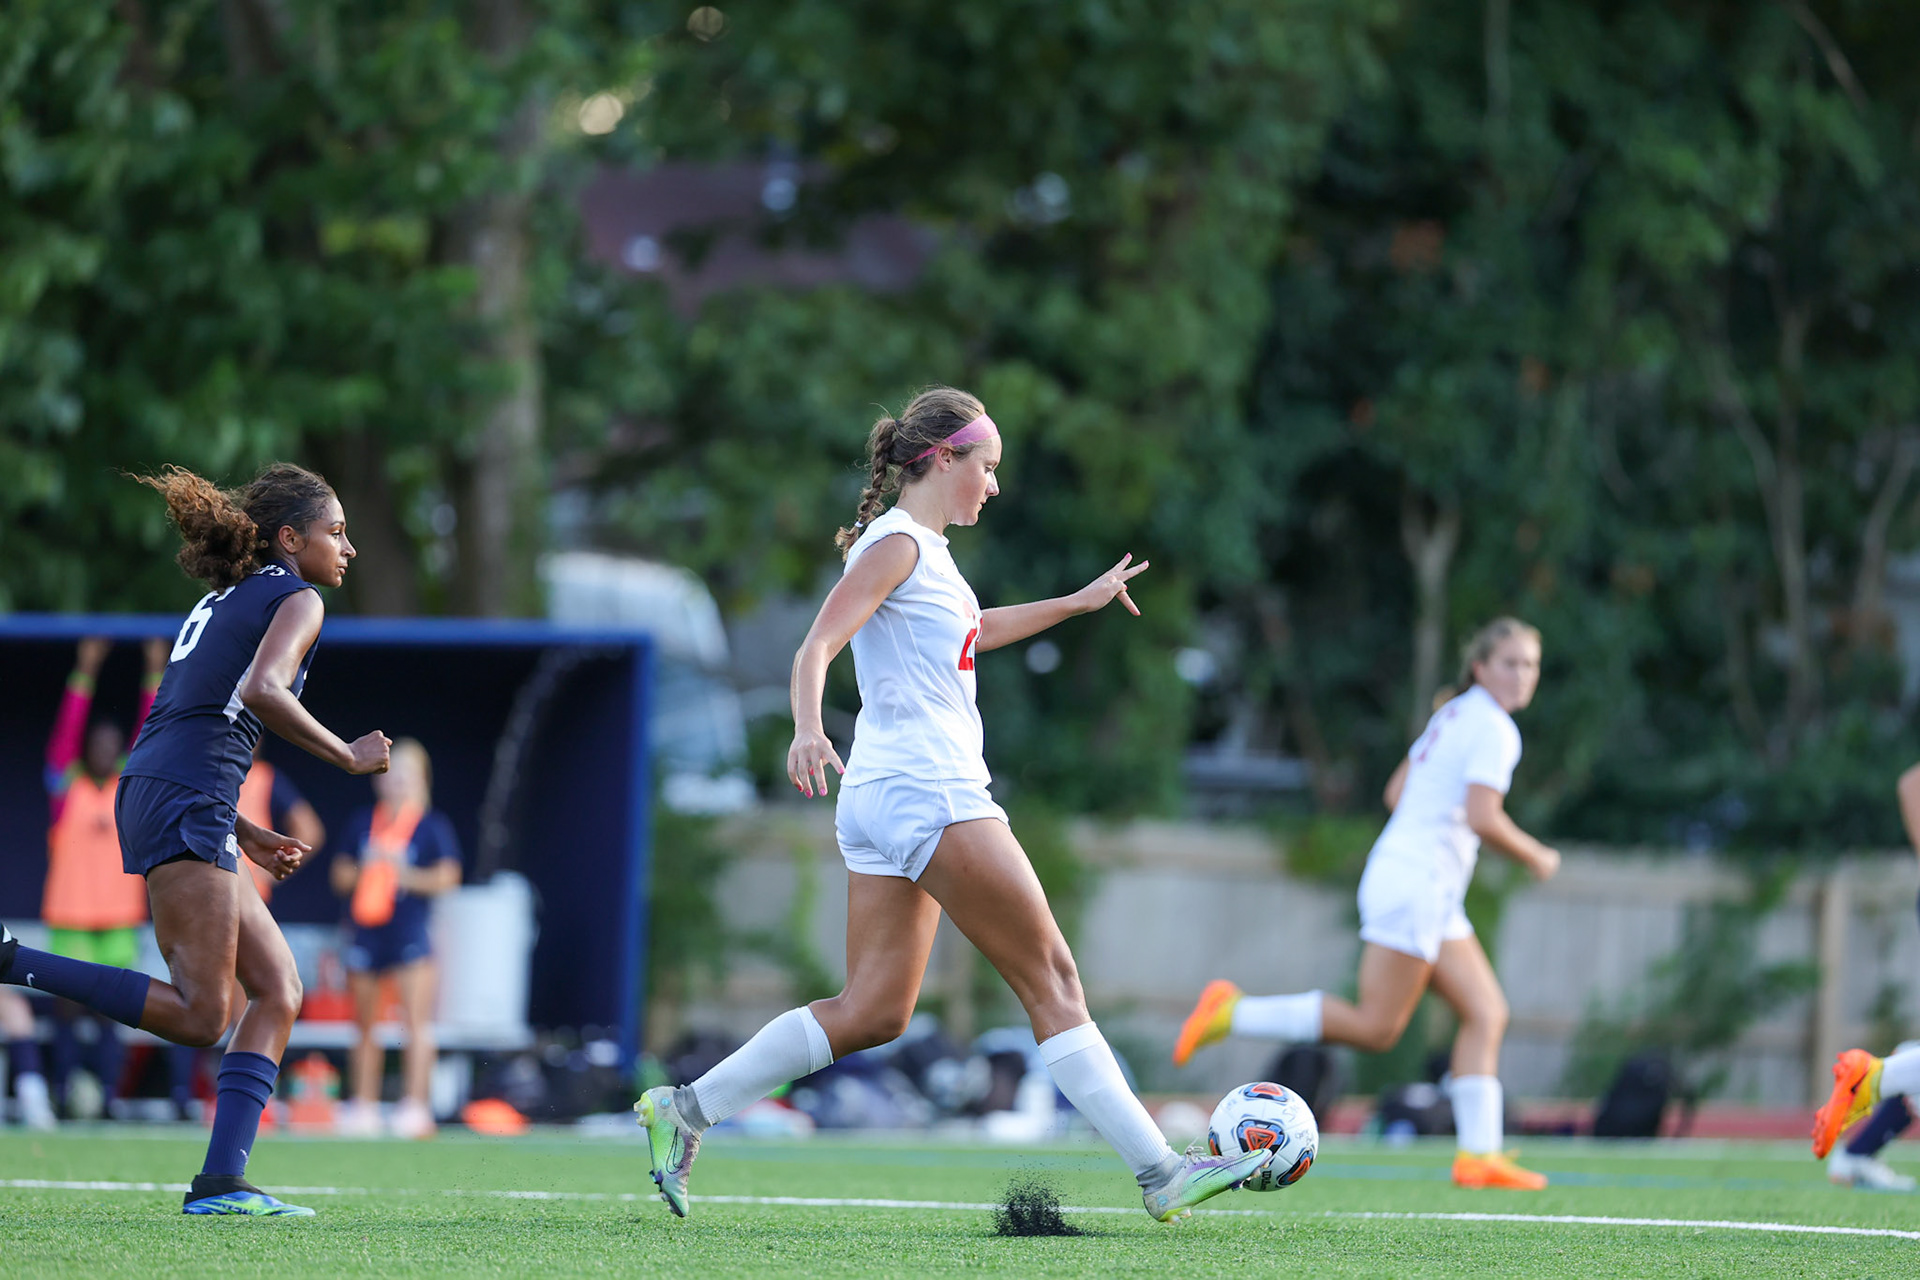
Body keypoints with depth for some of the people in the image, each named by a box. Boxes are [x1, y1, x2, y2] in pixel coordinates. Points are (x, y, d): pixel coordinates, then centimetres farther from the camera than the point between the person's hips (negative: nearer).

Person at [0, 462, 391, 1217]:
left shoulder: (220, 603, 28)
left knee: (278, 990, 6)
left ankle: (221, 1182, -4)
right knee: (199, 1018, -13)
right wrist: (349, 757, -10)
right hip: (185, 806, -10)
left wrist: (250, 837, 26)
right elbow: (261, 690, -19)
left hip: (149, 790, 10)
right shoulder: (295, 600, 1)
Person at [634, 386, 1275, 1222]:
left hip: (890, 802, 10)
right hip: (928, 797, -10)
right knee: (1052, 980, -7)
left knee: (874, 1012, 6)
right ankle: (1159, 1172, -7)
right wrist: (807, 729, -39)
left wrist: (1077, 602, 45)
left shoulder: (922, 551, 19)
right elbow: (817, 647, -21)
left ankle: (685, 1112, 6)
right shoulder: (897, 545, -9)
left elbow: (969, 633, 40)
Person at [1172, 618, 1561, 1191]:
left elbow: (1397, 792, 22)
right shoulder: (1493, 728, -11)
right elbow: (1483, 818, -21)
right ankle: (1230, 1012, -7)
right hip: (1413, 883, -10)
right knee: (1376, 1027, -10)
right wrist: (1535, 858, -5)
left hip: (1433, 896, 10)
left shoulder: (1453, 714, 17)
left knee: (1487, 1013, 5)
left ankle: (1478, 1154, -1)